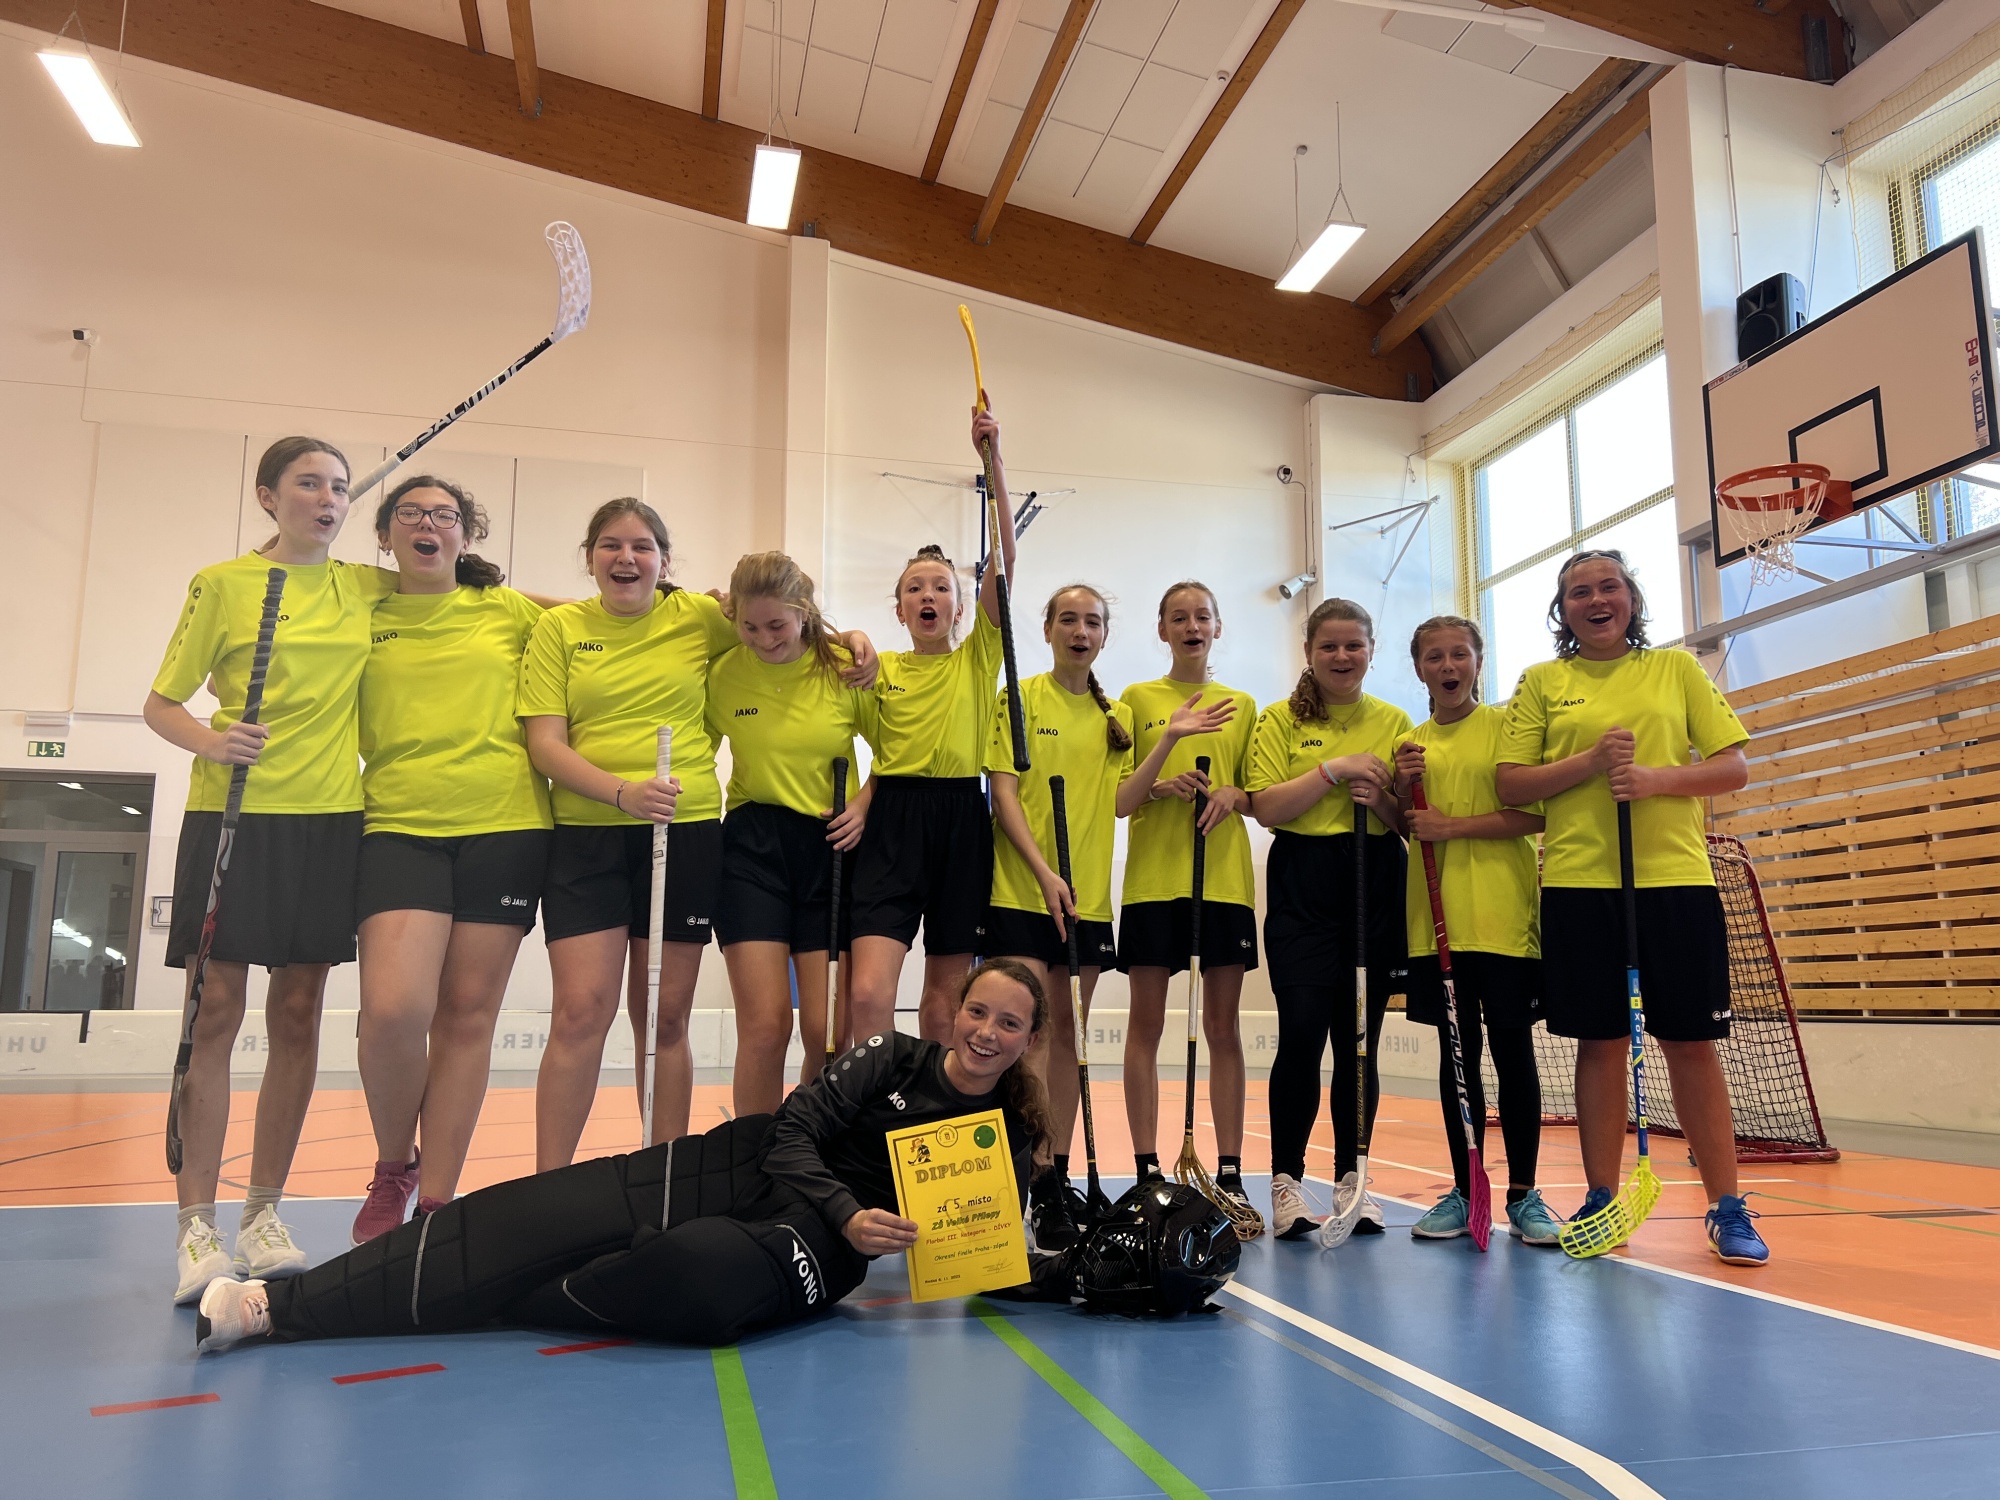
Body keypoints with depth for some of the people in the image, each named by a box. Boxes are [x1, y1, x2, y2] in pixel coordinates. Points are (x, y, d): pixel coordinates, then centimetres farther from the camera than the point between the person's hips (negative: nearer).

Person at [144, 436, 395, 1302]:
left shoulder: (367, 587, 10)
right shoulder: (222, 584, 2)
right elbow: (161, 704, 4)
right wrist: (208, 741, -18)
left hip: (329, 817, 3)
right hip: (233, 814, -3)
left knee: (298, 1014, 5)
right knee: (216, 1010, -3)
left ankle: (265, 1212, 16)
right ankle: (196, 1223, 6)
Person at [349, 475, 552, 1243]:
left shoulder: (511, 611, 10)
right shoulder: (361, 618, 10)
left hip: (505, 826, 1)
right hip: (401, 827, -1)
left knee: (468, 1015, 3)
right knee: (392, 1008, -17)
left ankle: (434, 1203, 14)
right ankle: (392, 1168, 12)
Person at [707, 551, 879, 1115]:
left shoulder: (846, 668, -3)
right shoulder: (723, 672, -1)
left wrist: (864, 804, -7)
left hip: (831, 848, 0)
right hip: (752, 847, 0)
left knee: (827, 1032, -1)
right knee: (764, 1025, -8)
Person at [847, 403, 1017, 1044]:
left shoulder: (978, 659, 5)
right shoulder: (880, 669, 9)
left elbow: (1004, 558, -6)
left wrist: (993, 460, -13)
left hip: (961, 821, 0)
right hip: (892, 821, 0)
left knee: (945, 1000, 9)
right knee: (869, 994, -14)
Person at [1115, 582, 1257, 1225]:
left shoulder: (1242, 705, 13)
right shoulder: (1137, 699, 7)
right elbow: (1118, 801, 0)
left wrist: (1234, 795, -9)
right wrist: (1167, 745, -16)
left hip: (1226, 878, 2)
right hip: (1152, 877, -1)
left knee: (1222, 1026, 3)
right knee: (1146, 1024, 0)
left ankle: (1229, 1172, 9)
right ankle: (1147, 1168, 7)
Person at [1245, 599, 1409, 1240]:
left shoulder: (1395, 722, 12)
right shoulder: (1280, 719, 6)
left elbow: (1413, 822, 11)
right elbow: (1265, 807, -5)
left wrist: (1380, 798, -9)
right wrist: (1333, 770, -12)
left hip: (1377, 891, 3)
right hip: (1302, 891, -2)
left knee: (1359, 1040, 5)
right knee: (1302, 1033, -10)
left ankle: (1352, 1179, 17)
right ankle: (1286, 1179, 2)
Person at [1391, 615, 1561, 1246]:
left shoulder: (1507, 726, 1)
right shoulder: (1410, 743, 12)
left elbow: (1534, 815, -8)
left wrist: (1454, 826, -15)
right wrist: (1404, 790, -4)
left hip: (1502, 915, -3)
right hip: (1437, 920, 3)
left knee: (1513, 1050, 0)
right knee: (1456, 1054, 8)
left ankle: (1523, 1195, 11)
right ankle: (1464, 1190, 16)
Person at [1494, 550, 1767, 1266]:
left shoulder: (1677, 669, 10)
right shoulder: (1541, 682, 10)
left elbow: (1734, 766, 5)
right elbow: (1511, 784, 3)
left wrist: (1658, 777, -12)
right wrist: (1591, 761, -12)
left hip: (1676, 879, 0)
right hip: (1578, 883, 0)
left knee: (1692, 1042, 2)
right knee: (1600, 1042, 5)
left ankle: (1727, 1209, 14)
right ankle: (1601, 1199, 16)